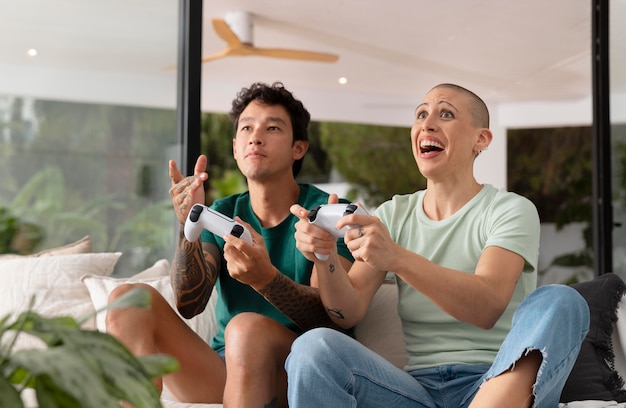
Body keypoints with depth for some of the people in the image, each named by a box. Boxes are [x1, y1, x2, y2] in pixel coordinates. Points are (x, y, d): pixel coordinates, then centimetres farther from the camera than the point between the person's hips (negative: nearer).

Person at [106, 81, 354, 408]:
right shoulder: (222, 213, 11)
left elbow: (328, 314, -15)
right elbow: (189, 305, -1)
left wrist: (265, 278, -34)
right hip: (221, 369, 5)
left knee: (247, 326, -36)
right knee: (129, 297, -12)